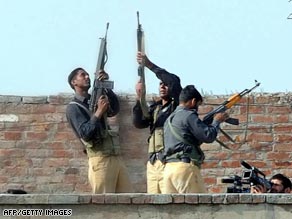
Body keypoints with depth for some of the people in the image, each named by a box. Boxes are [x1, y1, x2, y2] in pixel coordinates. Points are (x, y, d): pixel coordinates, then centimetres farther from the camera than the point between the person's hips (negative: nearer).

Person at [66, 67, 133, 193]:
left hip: (116, 158, 7)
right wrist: (99, 111, -14)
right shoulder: (73, 107, 1)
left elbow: (115, 110, 2)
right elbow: (86, 134, -12)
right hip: (100, 160, -7)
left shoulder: (97, 99, 21)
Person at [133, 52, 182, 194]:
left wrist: (149, 65, -12)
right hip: (153, 162, 6)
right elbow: (138, 123, 5)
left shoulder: (177, 105, 4)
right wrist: (139, 99, -9)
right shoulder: (154, 108, 20)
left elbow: (174, 81, -12)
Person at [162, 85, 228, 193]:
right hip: (185, 167, -8)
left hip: (169, 168, 8)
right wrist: (216, 121, 10)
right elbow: (209, 136, -7)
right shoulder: (189, 116, -6)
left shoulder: (170, 119, 20)